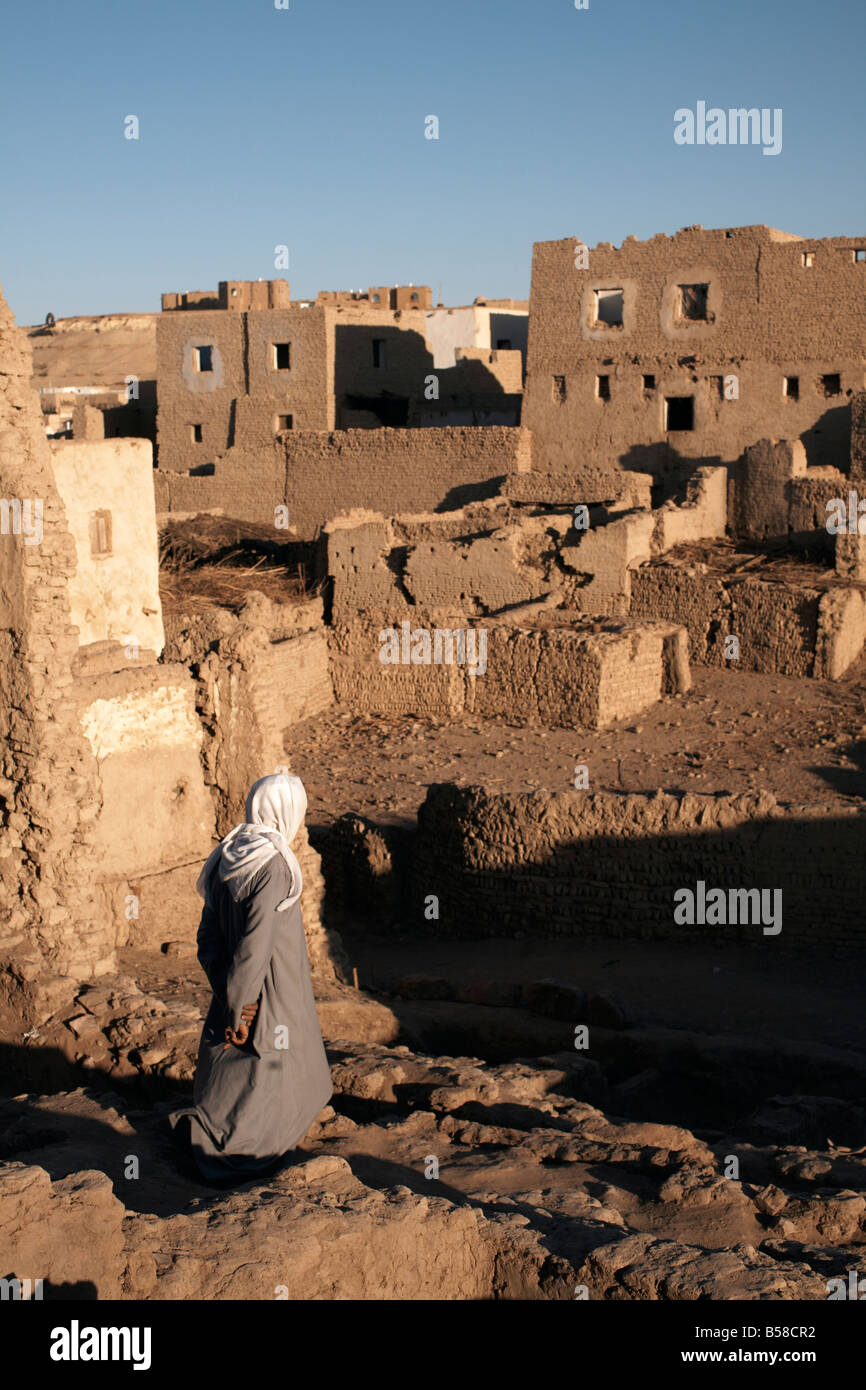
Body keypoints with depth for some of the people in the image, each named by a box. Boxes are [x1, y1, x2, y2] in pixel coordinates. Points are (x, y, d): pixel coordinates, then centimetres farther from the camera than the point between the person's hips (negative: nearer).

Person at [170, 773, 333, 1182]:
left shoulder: (227, 859, 3)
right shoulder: (272, 866, -22)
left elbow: (208, 937, 3)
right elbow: (254, 946, -24)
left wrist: (231, 997, -1)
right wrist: (240, 1010, -18)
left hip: (236, 994, 8)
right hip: (271, 999, -8)